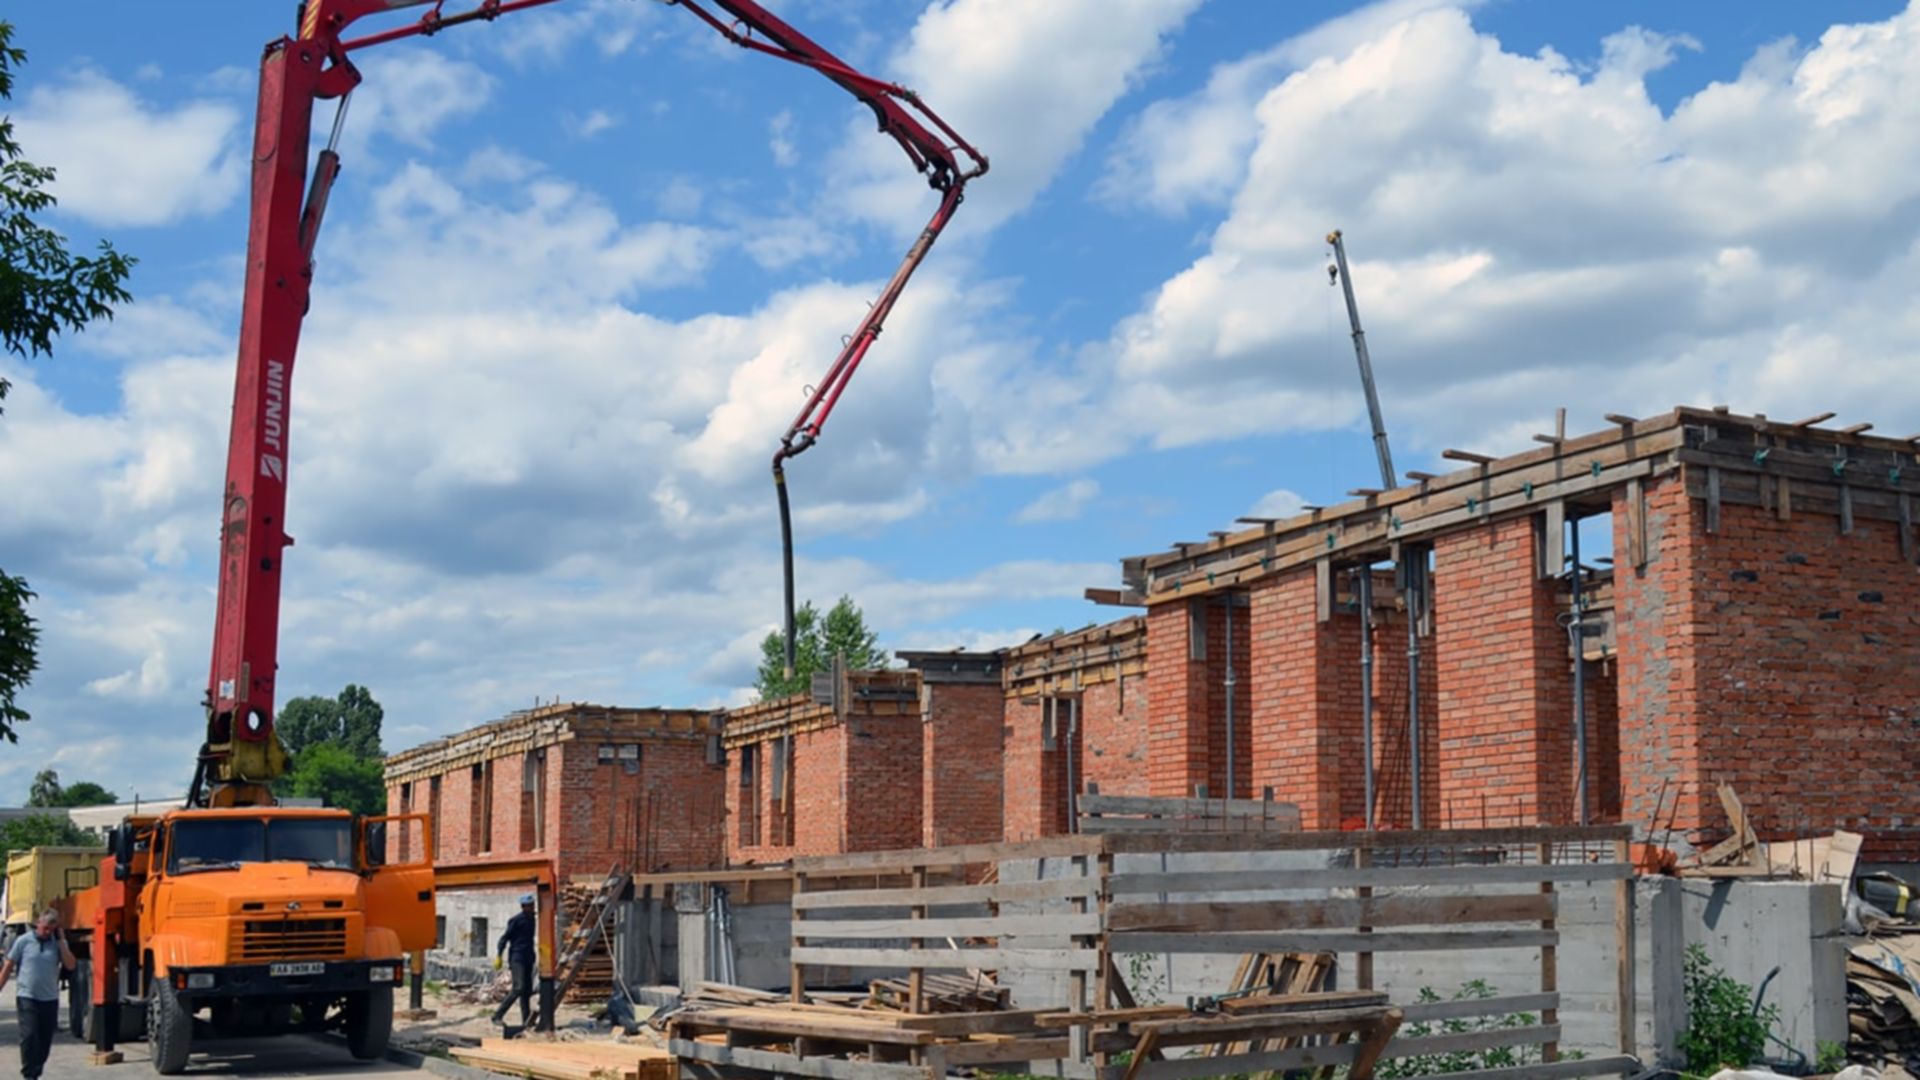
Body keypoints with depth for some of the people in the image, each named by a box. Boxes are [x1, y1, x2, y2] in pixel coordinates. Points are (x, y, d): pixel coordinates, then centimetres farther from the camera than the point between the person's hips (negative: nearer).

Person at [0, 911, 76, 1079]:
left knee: (45, 1040, 7)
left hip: (50, 999, 3)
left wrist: (61, 941, -8)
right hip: (28, 998, -3)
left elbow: (70, 965, -7)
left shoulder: (58, 944, 5)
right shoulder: (23, 941, -1)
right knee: (29, 1036, -11)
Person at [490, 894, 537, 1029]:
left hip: (528, 959, 8)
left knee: (527, 990, 6)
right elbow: (505, 938, -11)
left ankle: (526, 1021, 7)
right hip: (517, 958, -8)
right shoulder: (516, 920, -9)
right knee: (519, 988, -18)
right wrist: (498, 956, -19)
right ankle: (498, 1015, -14)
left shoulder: (531, 920, 14)